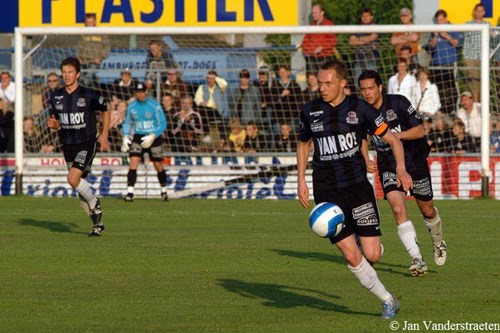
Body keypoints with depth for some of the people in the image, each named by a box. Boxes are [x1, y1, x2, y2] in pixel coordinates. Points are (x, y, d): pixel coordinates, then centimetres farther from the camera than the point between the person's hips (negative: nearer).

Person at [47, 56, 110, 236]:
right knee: (80, 183, 7)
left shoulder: (89, 95, -9)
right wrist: (53, 124, -9)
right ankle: (97, 222, 21)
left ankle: (94, 202, 5)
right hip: (68, 145, 5)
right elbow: (55, 120, 15)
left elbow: (105, 111, 7)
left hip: (87, 143, -5)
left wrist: (104, 135, 3)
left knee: (73, 179, -23)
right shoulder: (56, 96, 4)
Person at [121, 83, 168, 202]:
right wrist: (125, 137, -3)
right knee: (133, 163, -15)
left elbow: (162, 124, -9)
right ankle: (130, 193, -18)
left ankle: (164, 191, 26)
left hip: (153, 138, -2)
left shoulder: (154, 105, -9)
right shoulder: (131, 106, 3)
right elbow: (127, 123, 14)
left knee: (158, 166, 4)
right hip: (137, 137, 2)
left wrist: (152, 136, -21)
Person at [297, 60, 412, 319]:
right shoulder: (310, 111, 2)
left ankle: (369, 242, 30)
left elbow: (392, 139, 1)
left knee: (372, 256, -8)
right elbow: (303, 144, 19)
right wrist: (301, 181, 9)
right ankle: (387, 301, 9)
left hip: (358, 186, -1)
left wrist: (401, 168, -15)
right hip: (327, 192, 1)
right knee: (351, 257, -8)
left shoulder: (360, 109, -4)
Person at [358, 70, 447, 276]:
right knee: (398, 209, -20)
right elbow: (362, 138, 13)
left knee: (427, 211, 12)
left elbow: (420, 130, -16)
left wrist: (396, 135, -31)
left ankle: (438, 243, 44)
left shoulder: (398, 103, -16)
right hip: (388, 167, 1)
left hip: (415, 162, -1)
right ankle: (417, 259, -21)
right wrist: (366, 159, -3)